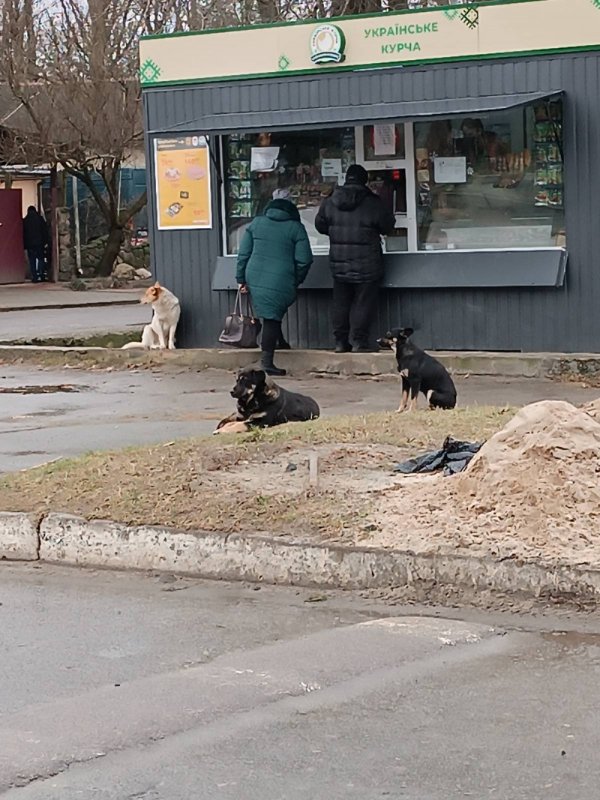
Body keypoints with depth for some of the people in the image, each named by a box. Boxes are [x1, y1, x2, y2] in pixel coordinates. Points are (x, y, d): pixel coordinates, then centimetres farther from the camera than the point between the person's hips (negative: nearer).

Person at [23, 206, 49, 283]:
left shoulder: (25, 221, 4)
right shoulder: (40, 218, 1)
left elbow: (23, 233, 5)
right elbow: (45, 230, -1)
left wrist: (24, 245, 8)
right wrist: (46, 241, 2)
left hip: (29, 244, 0)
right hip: (39, 243, 0)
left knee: (32, 261, 2)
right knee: (41, 259, 8)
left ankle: (34, 277, -2)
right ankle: (42, 276, 0)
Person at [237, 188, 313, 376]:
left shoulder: (256, 223, 9)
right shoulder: (296, 228, -1)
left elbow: (243, 253, 8)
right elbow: (304, 260, -2)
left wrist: (241, 278, 14)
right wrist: (295, 282, 12)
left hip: (254, 278, 4)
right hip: (281, 281, -4)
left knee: (270, 315, 24)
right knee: (272, 318, -1)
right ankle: (267, 361, -3)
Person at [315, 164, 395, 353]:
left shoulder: (329, 202, 0)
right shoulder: (373, 203, -11)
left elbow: (320, 225, 11)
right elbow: (388, 226, 0)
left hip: (339, 264, 4)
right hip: (366, 265, -3)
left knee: (341, 303, 12)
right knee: (363, 302, 3)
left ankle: (341, 341, 14)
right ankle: (360, 341, 0)